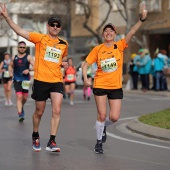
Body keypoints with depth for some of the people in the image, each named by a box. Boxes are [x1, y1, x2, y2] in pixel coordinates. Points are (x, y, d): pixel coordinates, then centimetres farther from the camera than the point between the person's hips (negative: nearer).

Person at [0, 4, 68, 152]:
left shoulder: (64, 44, 9)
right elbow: (19, 31, -15)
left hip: (57, 81, 2)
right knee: (39, 111, 10)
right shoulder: (40, 38, -4)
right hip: (41, 80, -2)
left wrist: (64, 62, 7)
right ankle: (35, 136, 35)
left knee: (57, 110, -12)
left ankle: (52, 142, -8)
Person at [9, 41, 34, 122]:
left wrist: (29, 70, -24)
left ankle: (21, 107, 43)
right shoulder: (14, 58, 9)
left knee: (25, 97, 10)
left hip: (25, 80, 0)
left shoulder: (28, 57, 0)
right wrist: (11, 72, 6)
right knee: (19, 97, -13)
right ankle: (20, 114, -17)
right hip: (17, 80, 0)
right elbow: (10, 66, 25)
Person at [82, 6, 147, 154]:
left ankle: (103, 126, 31)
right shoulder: (97, 49, -2)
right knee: (102, 115, 0)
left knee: (114, 117, -5)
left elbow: (132, 32, -16)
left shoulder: (120, 46, -3)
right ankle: (99, 142, 20)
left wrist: (142, 19, -29)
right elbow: (86, 64, 2)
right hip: (100, 85, -1)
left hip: (116, 87, 1)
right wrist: (85, 78, -15)